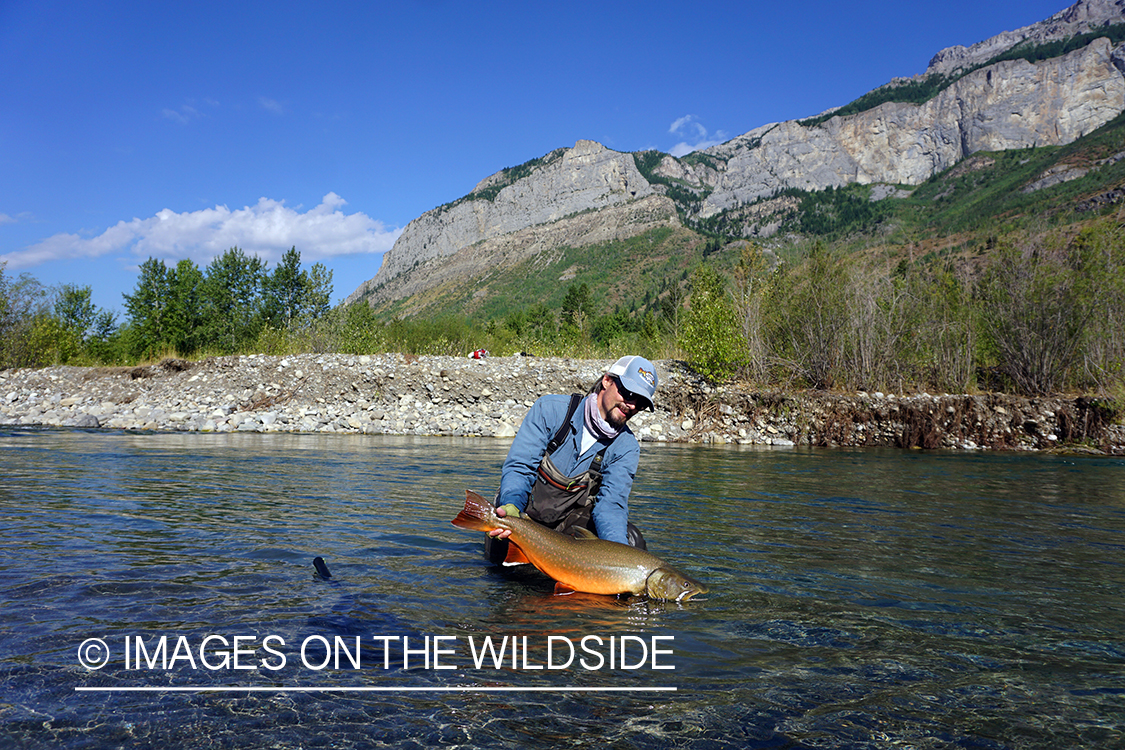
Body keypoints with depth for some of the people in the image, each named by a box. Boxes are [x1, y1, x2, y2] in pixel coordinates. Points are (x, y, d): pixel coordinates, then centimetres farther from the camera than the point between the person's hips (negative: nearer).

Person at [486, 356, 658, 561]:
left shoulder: (626, 447, -9)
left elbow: (611, 503, -20)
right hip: (526, 512, -1)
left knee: (631, 540, -20)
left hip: (572, 518, 1)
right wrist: (511, 506, -40)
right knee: (499, 552, -22)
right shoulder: (550, 409, -15)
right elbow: (519, 467, -18)